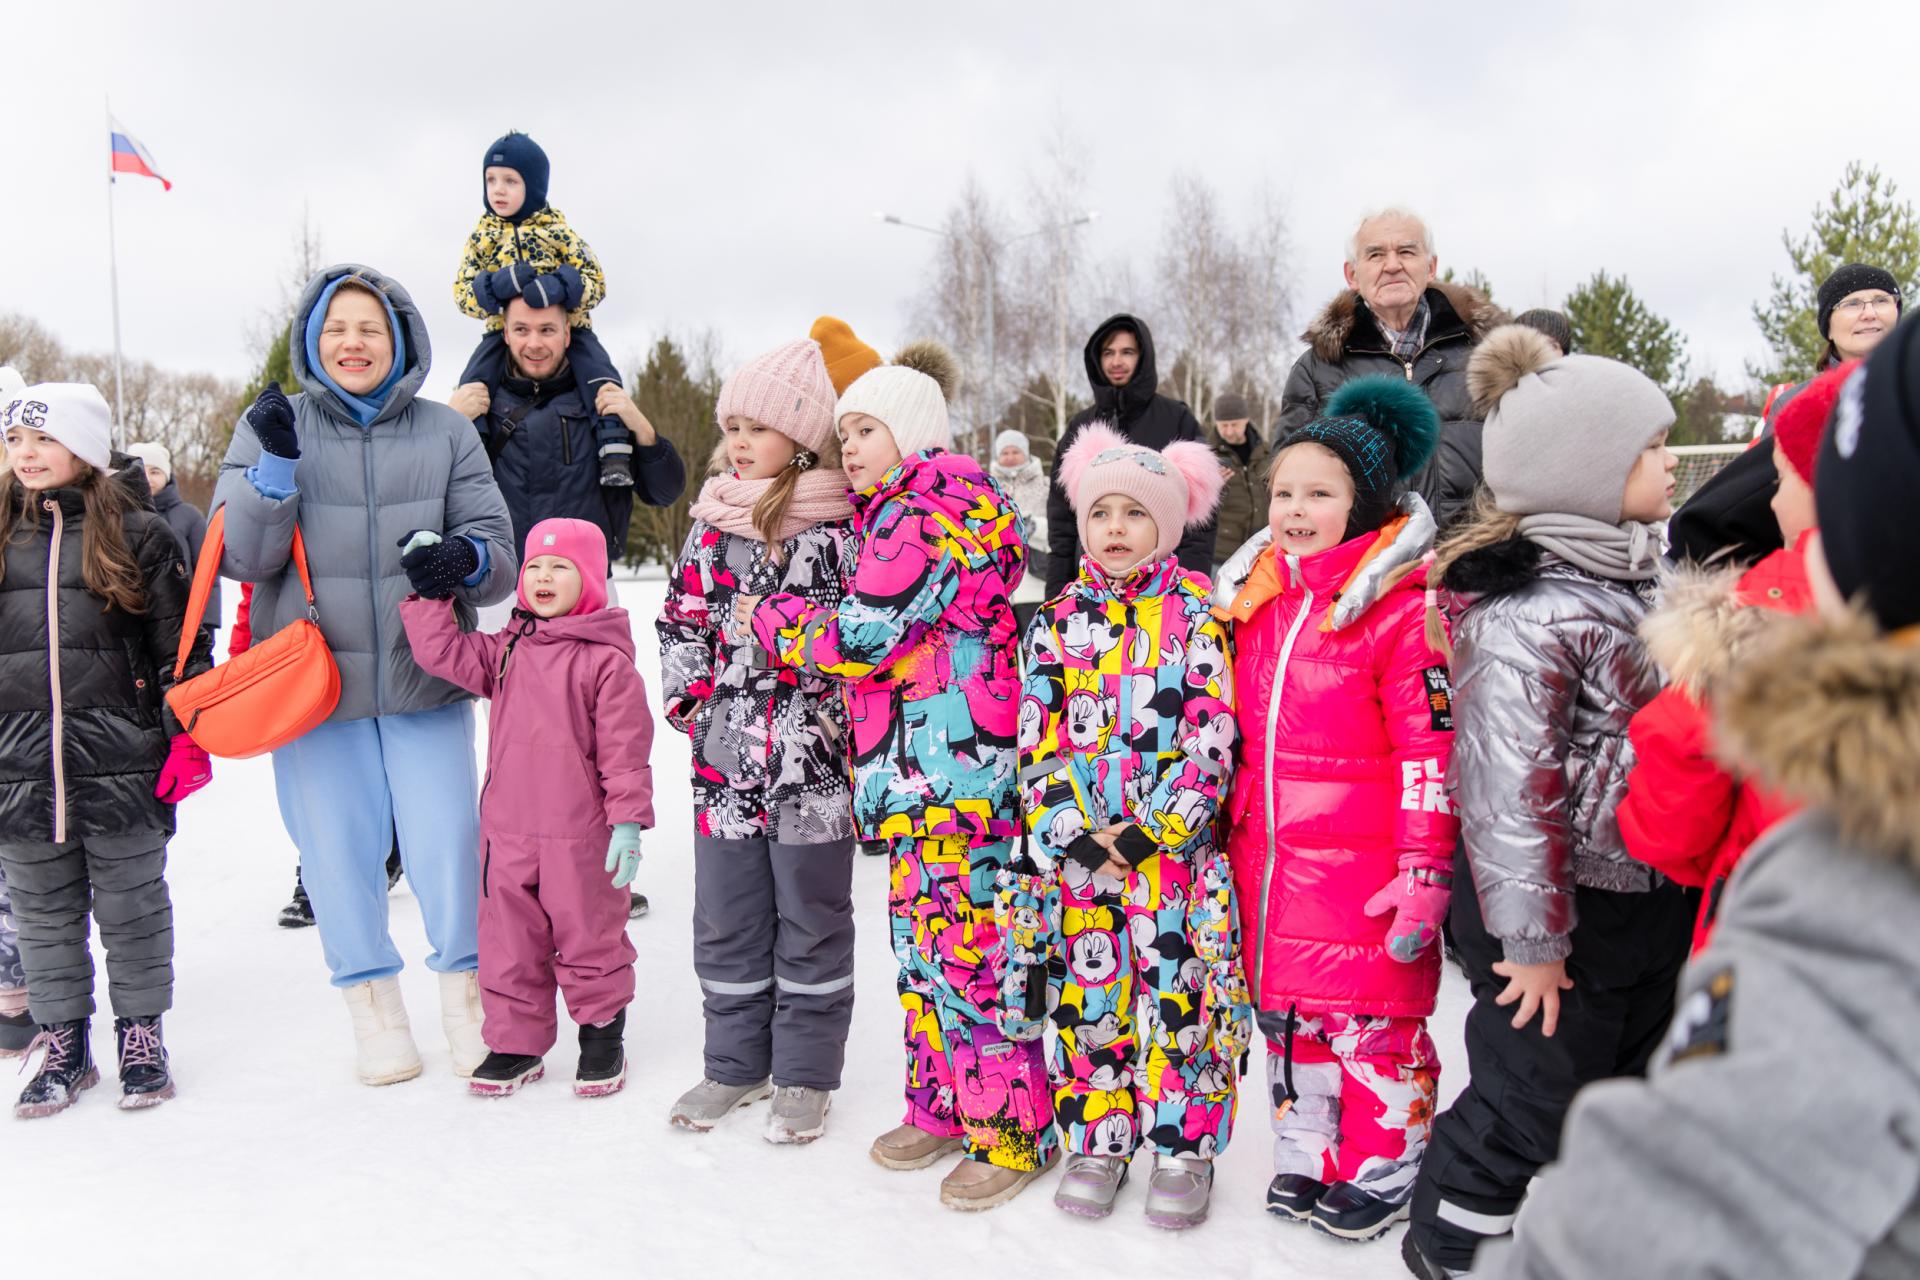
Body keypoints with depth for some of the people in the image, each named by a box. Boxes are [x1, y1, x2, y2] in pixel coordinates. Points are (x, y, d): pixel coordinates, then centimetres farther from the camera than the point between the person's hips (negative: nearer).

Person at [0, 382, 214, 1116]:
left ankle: (141, 1035, 22)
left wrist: (189, 737, -7)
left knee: (132, 906, 7)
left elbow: (183, 643, 0)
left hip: (123, 763, -3)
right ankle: (63, 1043, 26)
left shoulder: (138, 534, 0)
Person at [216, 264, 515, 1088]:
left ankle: (467, 992, 23)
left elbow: (498, 546, 1)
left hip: (425, 680, 0)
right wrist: (275, 467, -18)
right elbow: (241, 558, -3)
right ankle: (372, 1001, 26)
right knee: (338, 849, 7)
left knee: (447, 841, 0)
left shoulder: (445, 433, 5)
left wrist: (468, 560, -22)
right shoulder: (271, 428, 4)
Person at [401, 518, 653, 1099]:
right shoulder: (505, 649, 9)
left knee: (589, 936, 10)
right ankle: (515, 1042, 28)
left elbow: (626, 744, -12)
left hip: (579, 834, -5)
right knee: (508, 941, 13)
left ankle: (602, 1038, 28)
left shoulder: (606, 658, -10)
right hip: (507, 828, 5)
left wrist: (628, 822, -14)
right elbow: (441, 651, 10)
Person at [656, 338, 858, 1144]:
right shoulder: (712, 523, 8)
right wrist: (694, 702, 2)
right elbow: (681, 621, 11)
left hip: (813, 759, -4)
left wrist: (840, 711, -11)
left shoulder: (842, 525, -5)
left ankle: (806, 1072, 22)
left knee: (811, 917, 8)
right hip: (724, 757, 5)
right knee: (725, 918, 12)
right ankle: (736, 1062, 29)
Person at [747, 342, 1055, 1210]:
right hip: (917, 777, 11)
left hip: (955, 770, -11)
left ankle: (1014, 1129, 7)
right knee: (922, 942, 16)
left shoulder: (925, 514, -12)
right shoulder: (900, 514, 21)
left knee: (968, 944, -5)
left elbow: (861, 640, -16)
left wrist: (768, 618, -1)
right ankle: (944, 1106, 28)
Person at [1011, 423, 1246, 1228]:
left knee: (1178, 998, 4)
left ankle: (1185, 1149, 20)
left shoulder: (1195, 616, -2)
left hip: (1174, 851, -2)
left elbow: (1210, 744, -8)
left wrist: (1142, 837, -14)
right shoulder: (1057, 623, 5)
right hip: (1076, 853, 3)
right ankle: (1097, 1143, 25)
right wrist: (1078, 840, -9)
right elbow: (1039, 746, 1)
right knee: (1086, 998, 9)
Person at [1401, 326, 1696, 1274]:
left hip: (1648, 896, 10)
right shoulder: (1526, 614, -24)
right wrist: (1530, 936, -23)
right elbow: (1510, 786, -26)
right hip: (1567, 910, -9)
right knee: (1527, 1100, 5)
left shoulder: (1631, 581, 8)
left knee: (1630, 1090, 23)